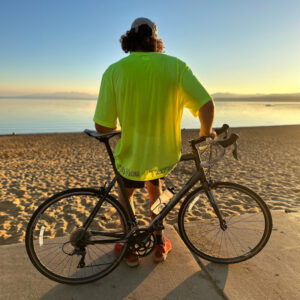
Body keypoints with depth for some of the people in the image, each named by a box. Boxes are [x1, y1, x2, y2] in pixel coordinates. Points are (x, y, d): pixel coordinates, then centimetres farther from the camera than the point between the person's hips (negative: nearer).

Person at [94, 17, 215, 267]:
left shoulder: (114, 71, -9)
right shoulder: (176, 66, -6)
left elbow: (102, 127, -12)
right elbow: (207, 105, -11)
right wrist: (206, 132, 10)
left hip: (132, 157, -1)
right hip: (166, 157, 2)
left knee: (125, 192, 31)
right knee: (154, 187, 34)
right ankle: (159, 245, 41)